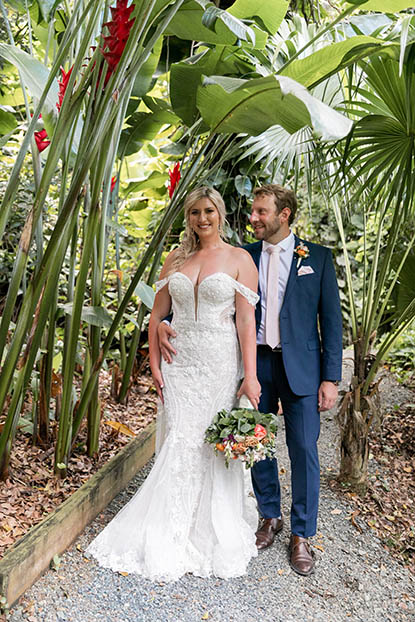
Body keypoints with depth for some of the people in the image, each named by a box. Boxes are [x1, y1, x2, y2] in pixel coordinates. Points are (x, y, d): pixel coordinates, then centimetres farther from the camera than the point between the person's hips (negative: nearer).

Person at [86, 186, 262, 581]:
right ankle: (170, 537, 20)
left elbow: (246, 320, -6)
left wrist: (250, 376, -11)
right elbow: (158, 315, 10)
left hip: (219, 364, -2)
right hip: (179, 362, 3)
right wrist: (155, 364, 3)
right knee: (179, 443, 4)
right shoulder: (176, 260, 10)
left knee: (213, 446, 4)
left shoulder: (239, 260, 0)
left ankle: (211, 534, 25)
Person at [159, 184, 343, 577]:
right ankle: (270, 517, 35)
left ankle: (301, 536, 24)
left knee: (304, 451, 4)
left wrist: (331, 377, -5)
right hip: (255, 364, 2)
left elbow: (331, 319, 0)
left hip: (300, 368, -2)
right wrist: (164, 323, -11)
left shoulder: (318, 258, 1)